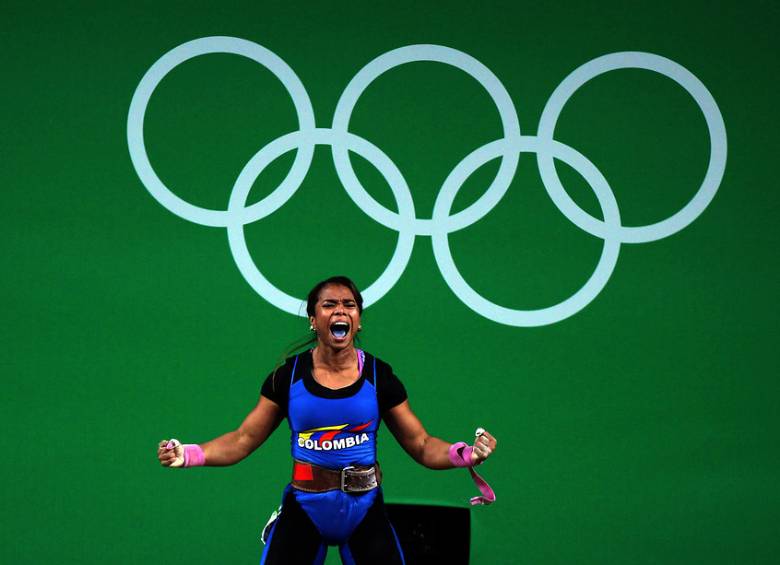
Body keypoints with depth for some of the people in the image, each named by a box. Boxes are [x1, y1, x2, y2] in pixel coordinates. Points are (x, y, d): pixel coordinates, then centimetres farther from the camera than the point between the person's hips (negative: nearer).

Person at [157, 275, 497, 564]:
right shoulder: (288, 376, -1)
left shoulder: (379, 376, -1)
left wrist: (466, 454, -16)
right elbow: (243, 440, 2)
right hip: (304, 509, 0)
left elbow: (422, 445, 3)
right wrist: (189, 455, -13)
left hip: (364, 510, 0)